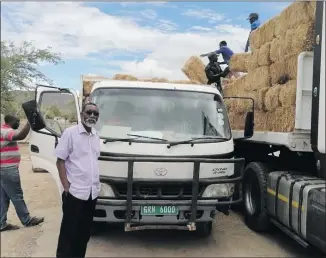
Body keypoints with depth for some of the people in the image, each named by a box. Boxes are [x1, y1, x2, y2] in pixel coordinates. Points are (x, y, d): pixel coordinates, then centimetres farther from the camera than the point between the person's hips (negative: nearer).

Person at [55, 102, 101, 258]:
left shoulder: (96, 136, 10)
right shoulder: (70, 133, -8)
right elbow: (60, 161, -9)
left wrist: (96, 185, 11)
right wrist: (66, 187, -15)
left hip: (92, 193, 6)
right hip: (75, 192, -6)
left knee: (85, 232, 16)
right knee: (69, 232, 4)